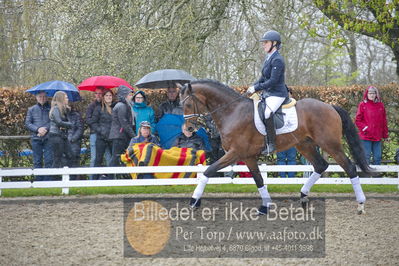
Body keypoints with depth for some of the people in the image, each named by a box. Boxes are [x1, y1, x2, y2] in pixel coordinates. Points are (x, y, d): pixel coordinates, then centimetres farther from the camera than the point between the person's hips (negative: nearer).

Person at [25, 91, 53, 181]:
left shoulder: (51, 109, 7)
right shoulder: (31, 109, 13)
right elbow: (27, 123, 7)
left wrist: (46, 129, -16)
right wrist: (38, 129, -8)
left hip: (48, 137, -2)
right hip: (36, 139, 2)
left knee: (49, 160, -8)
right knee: (37, 161, 2)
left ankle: (48, 180, -6)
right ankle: (38, 181, 6)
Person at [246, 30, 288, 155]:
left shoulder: (277, 60, -15)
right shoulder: (269, 58, 15)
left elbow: (273, 81, -21)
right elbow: (263, 78, 22)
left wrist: (256, 88, -18)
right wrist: (253, 86, 5)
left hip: (277, 94, -11)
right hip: (268, 93, 11)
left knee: (266, 113, -33)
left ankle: (270, 144, -28)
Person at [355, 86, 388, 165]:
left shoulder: (380, 105, 8)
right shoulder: (362, 105, -1)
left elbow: (384, 121, 12)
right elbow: (357, 120, 0)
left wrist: (385, 134, 11)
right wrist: (364, 128, -12)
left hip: (377, 136, 3)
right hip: (366, 136, -3)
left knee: (377, 157, 7)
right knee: (366, 156, -2)